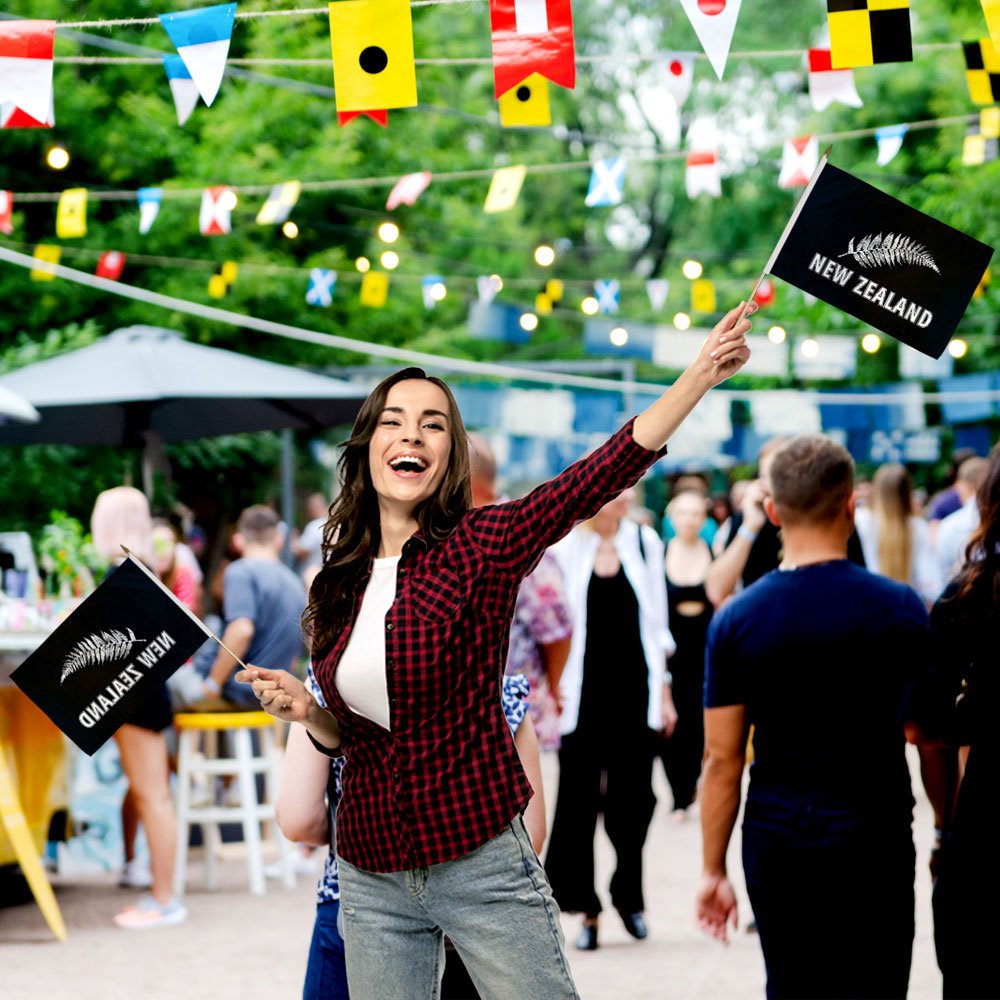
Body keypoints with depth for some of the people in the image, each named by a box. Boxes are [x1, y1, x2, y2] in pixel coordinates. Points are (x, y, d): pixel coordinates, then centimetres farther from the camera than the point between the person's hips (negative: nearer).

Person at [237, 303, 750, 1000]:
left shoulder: (481, 546, -7)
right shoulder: (342, 580, 7)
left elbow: (603, 475, -23)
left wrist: (702, 374, -35)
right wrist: (307, 710, -5)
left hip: (480, 860, -4)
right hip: (371, 878, 4)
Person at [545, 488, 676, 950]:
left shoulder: (645, 541, 5)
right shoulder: (563, 546, -4)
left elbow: (656, 622, 11)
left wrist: (664, 691, 11)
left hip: (635, 687, 2)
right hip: (583, 691, -2)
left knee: (634, 799, 5)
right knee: (578, 801, 0)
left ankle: (628, 895, 24)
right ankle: (586, 910, 9)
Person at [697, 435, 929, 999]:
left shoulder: (737, 620, -4)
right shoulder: (901, 609, -6)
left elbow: (722, 759, -2)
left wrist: (713, 869, 6)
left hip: (776, 842, 2)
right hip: (873, 841, -2)